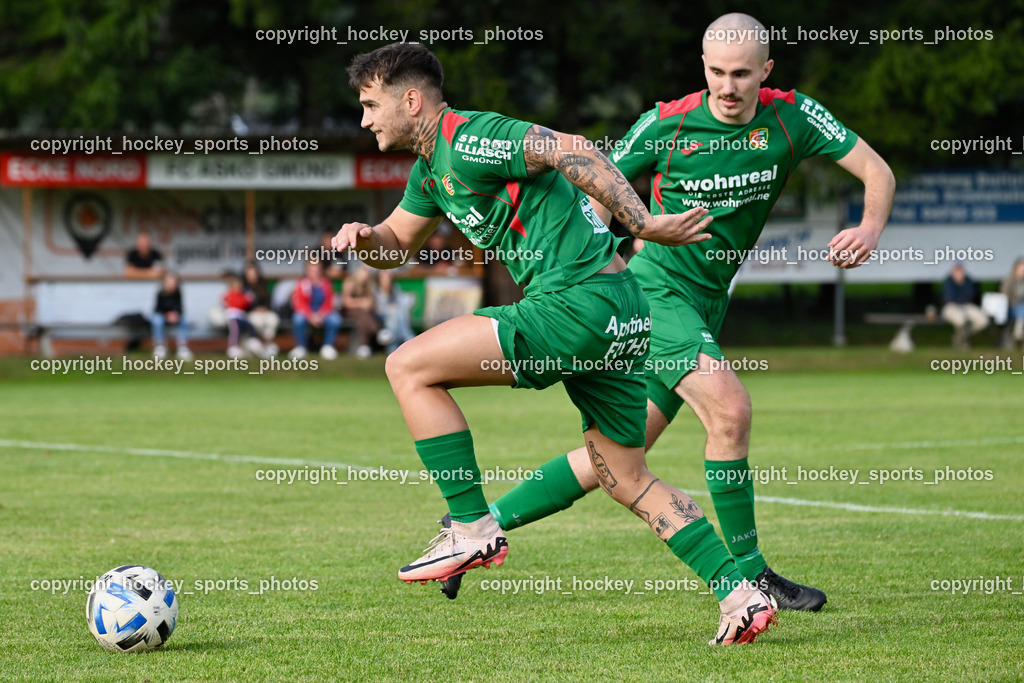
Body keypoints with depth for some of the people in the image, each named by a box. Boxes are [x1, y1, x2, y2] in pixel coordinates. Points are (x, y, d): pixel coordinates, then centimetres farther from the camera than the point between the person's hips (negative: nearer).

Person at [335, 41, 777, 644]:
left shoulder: (468, 140, -11)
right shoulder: (432, 167, 20)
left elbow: (572, 151, -20)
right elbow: (399, 244, 33)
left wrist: (645, 224, -25)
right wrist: (365, 237, 10)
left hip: (578, 301, -10)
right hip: (617, 313, 10)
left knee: (410, 367, -5)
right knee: (628, 482, 14)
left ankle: (473, 530, -4)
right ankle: (741, 593, 8)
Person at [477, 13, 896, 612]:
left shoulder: (792, 118, -3)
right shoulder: (667, 124, -10)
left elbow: (877, 171, -3)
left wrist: (870, 229, -22)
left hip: (707, 306, 5)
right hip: (657, 289, -5)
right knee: (729, 406, -25)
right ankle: (748, 574, -14)